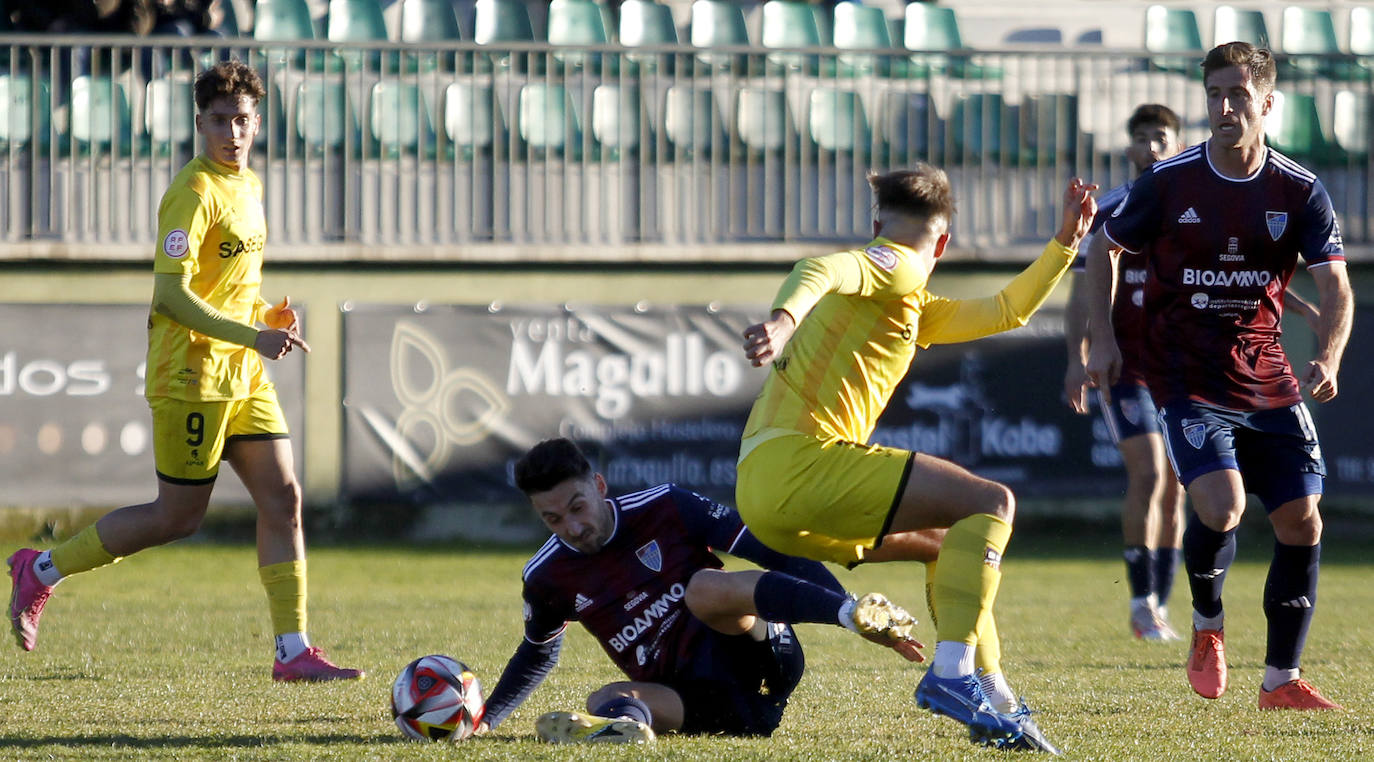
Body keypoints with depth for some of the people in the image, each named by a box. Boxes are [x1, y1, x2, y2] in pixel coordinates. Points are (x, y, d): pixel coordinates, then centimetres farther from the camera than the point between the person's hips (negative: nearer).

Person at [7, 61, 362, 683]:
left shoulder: (247, 186, 14)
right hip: (192, 375, -8)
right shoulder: (194, 192, -15)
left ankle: (293, 651, 1)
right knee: (179, 516, -2)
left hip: (243, 376, 8)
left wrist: (267, 314, 5)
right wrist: (252, 337, -27)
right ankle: (42, 571, 13)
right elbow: (170, 294, -21)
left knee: (283, 498, 0)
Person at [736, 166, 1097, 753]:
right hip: (797, 461, -10)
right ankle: (952, 676, -25)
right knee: (990, 504, -12)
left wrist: (1065, 241, 33)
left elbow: (1006, 311, 40)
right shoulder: (894, 268, 0)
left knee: (949, 543, 24)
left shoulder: (913, 310, 31)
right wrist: (785, 318, -43)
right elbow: (823, 271, -22)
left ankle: (996, 707, 20)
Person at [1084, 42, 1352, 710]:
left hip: (1266, 380, 3)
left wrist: (1327, 360, -25)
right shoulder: (1169, 183, -7)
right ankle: (1207, 626, 8)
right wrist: (1102, 339, -1)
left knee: (1302, 523, -2)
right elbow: (1105, 247, 8)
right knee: (1221, 506, -23)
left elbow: (1335, 286, -7)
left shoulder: (1300, 192, -3)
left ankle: (1281, 679, 11)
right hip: (1184, 379, -3)